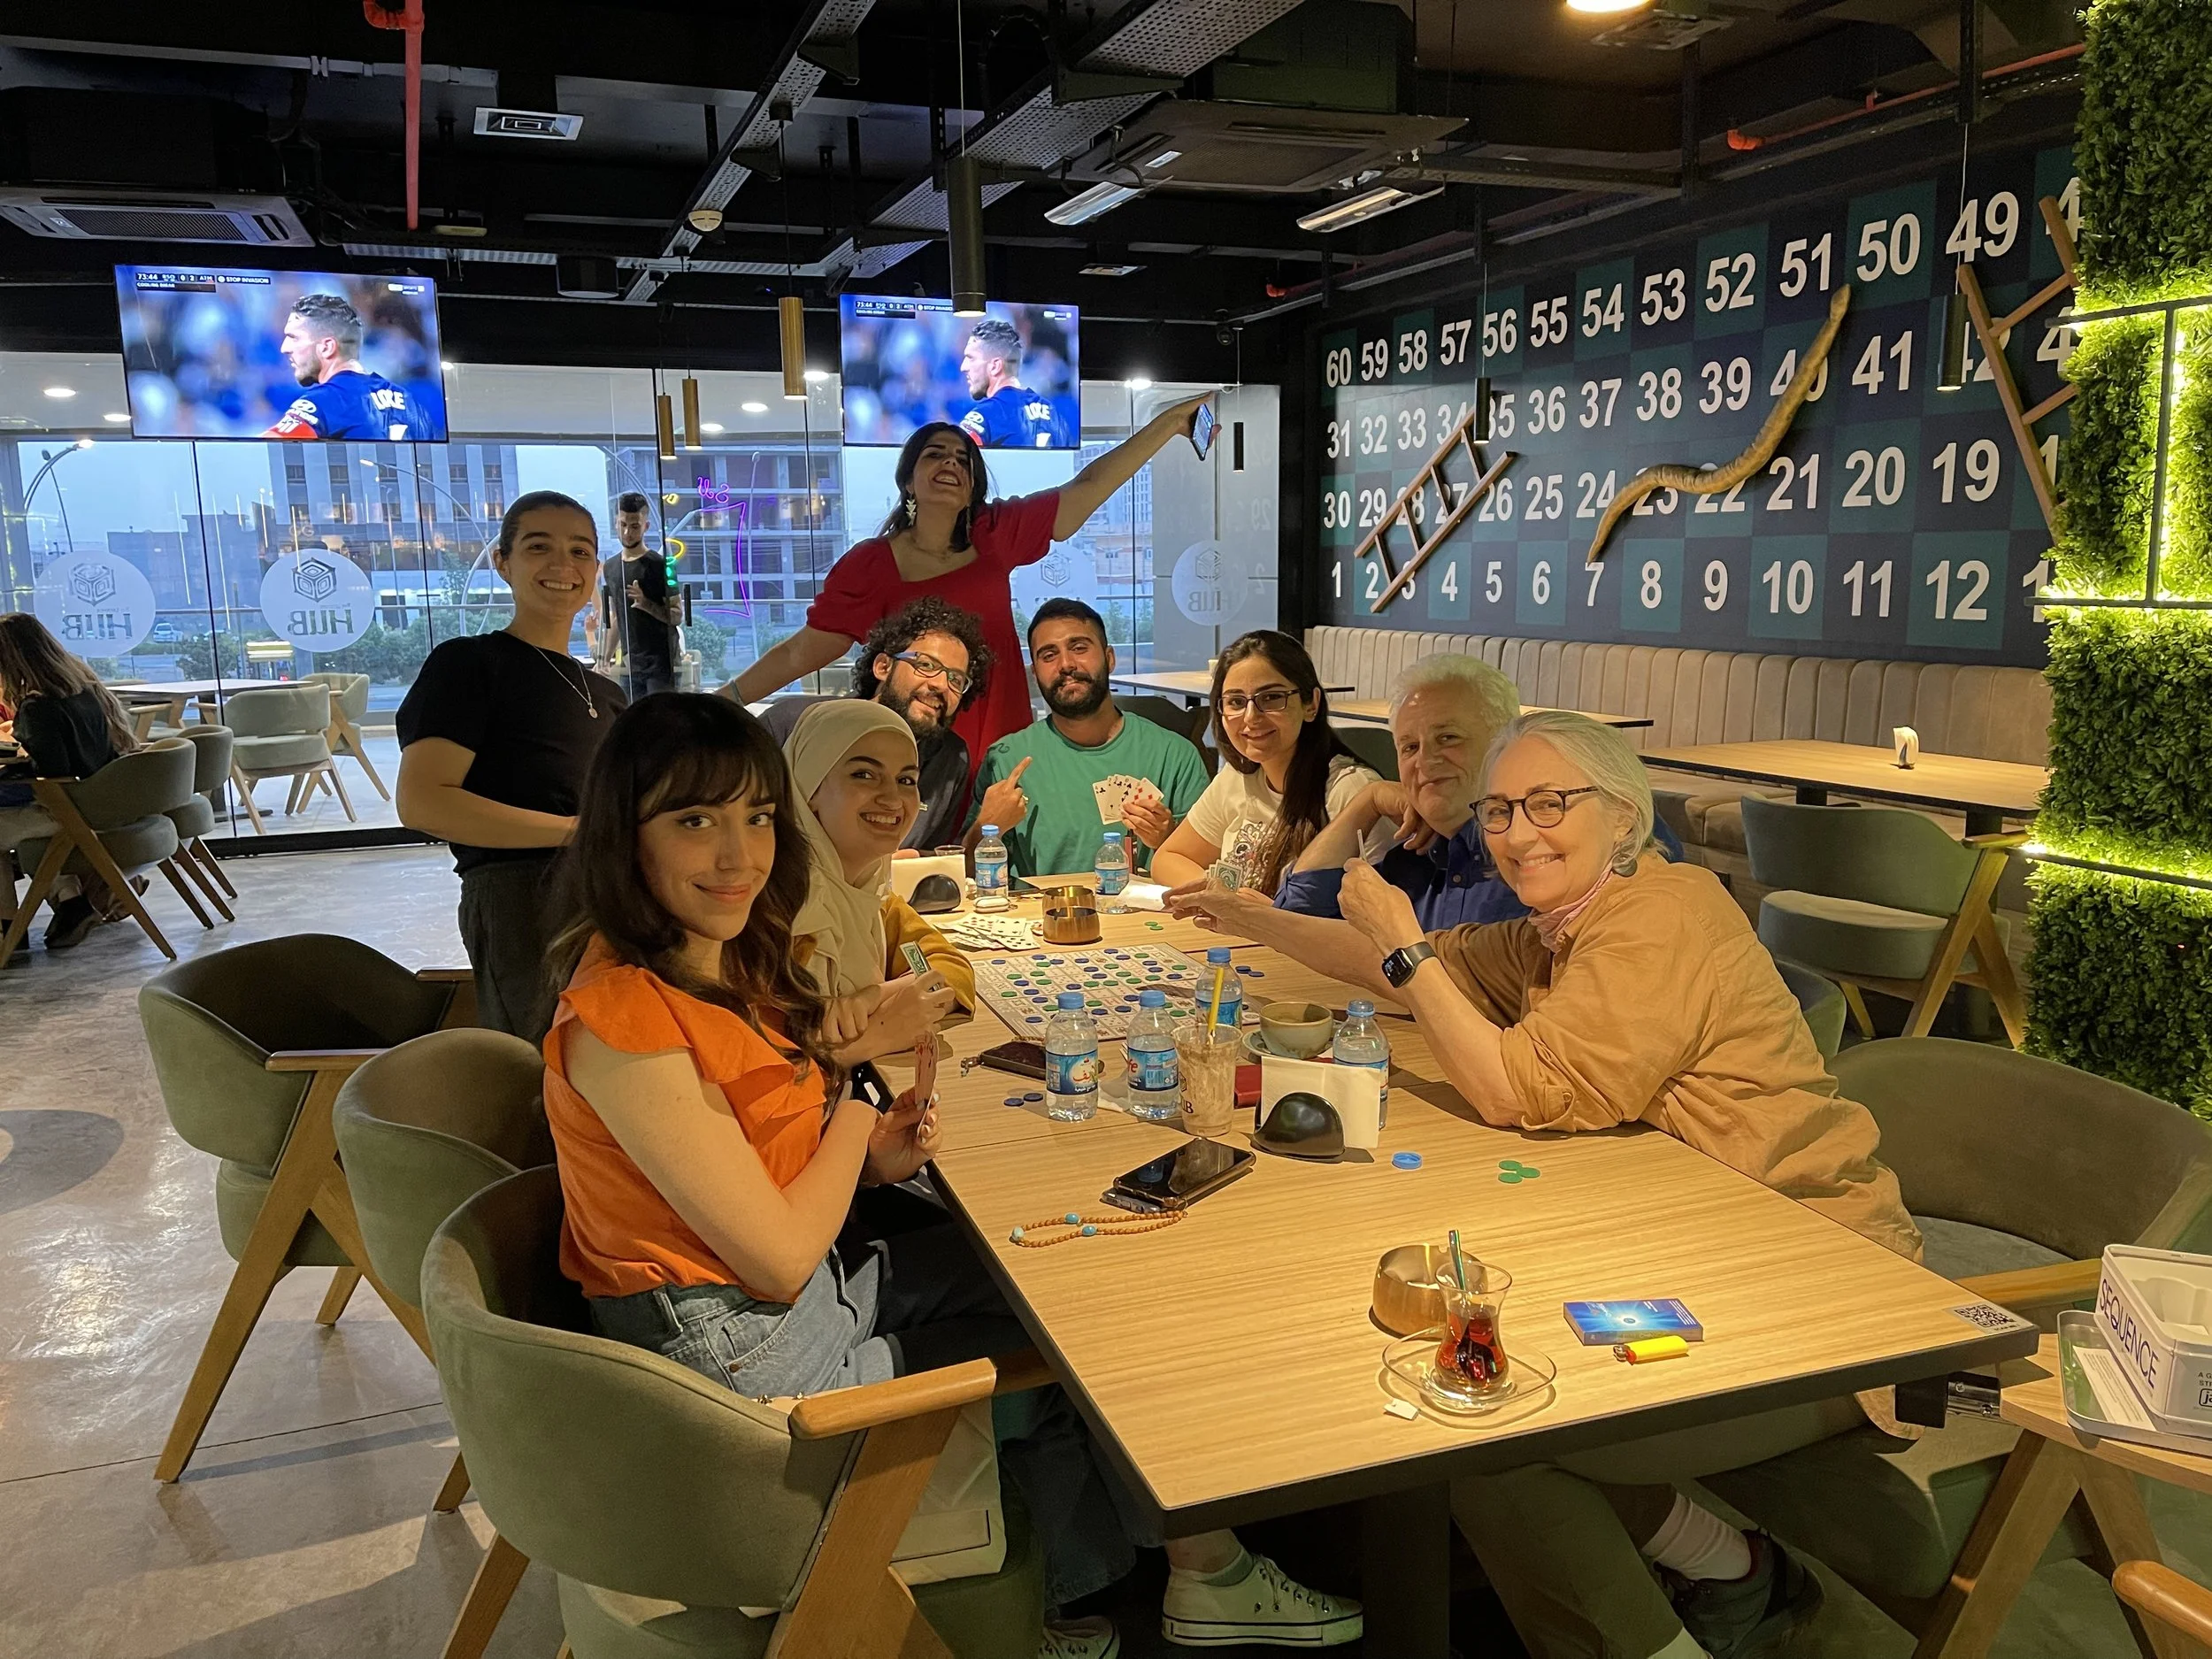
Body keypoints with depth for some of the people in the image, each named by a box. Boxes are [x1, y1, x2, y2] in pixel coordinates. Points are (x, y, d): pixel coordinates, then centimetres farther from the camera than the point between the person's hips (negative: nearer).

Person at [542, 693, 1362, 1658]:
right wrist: (853, 1123, -8)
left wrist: (873, 1160, -10)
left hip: (804, 1280, 8)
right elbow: (780, 1262, -24)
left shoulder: (726, 965, 1)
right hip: (729, 1347, -8)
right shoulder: (623, 1018, -28)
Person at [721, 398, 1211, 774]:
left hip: (1001, 749, 3)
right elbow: (800, 652, 1)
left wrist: (1168, 423, 0)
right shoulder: (868, 565, -2)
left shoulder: (994, 536, 5)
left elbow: (1087, 487, 4)